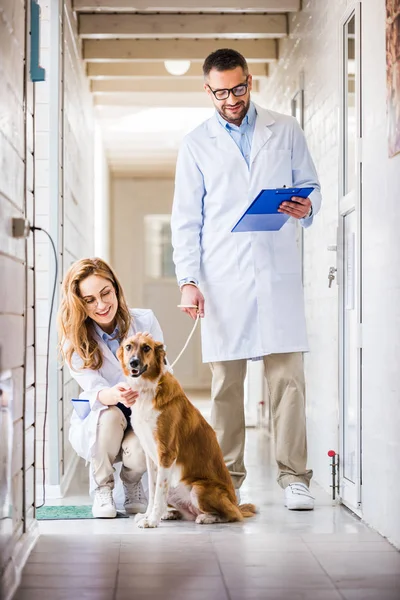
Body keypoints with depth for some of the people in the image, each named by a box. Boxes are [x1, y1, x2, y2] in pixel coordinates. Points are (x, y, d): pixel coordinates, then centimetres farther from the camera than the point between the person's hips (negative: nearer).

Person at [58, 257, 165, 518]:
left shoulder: (145, 321, -11)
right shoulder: (74, 341, -13)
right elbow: (95, 391, -25)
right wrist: (116, 395, -50)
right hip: (95, 426, 0)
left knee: (138, 451, -32)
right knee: (109, 415, -35)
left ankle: (132, 484, 9)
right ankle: (102, 486, -7)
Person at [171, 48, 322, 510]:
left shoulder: (285, 131, 12)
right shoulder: (196, 145, 10)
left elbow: (311, 185, 16)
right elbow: (186, 219, 7)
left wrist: (306, 207, -8)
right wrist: (188, 279, -3)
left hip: (278, 272, 0)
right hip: (223, 278, 0)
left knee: (287, 376, -4)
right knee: (226, 381, 0)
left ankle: (294, 478, 1)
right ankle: (226, 479, 10)